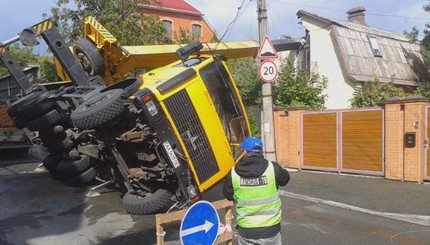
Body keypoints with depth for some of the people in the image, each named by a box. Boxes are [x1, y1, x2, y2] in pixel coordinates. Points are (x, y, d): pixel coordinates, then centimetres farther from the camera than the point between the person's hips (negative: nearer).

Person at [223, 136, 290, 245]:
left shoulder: (233, 173, -12)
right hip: (271, 229, 0)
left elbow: (228, 195, 4)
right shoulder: (273, 168, -14)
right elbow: (285, 179, 8)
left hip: (246, 230, 1)